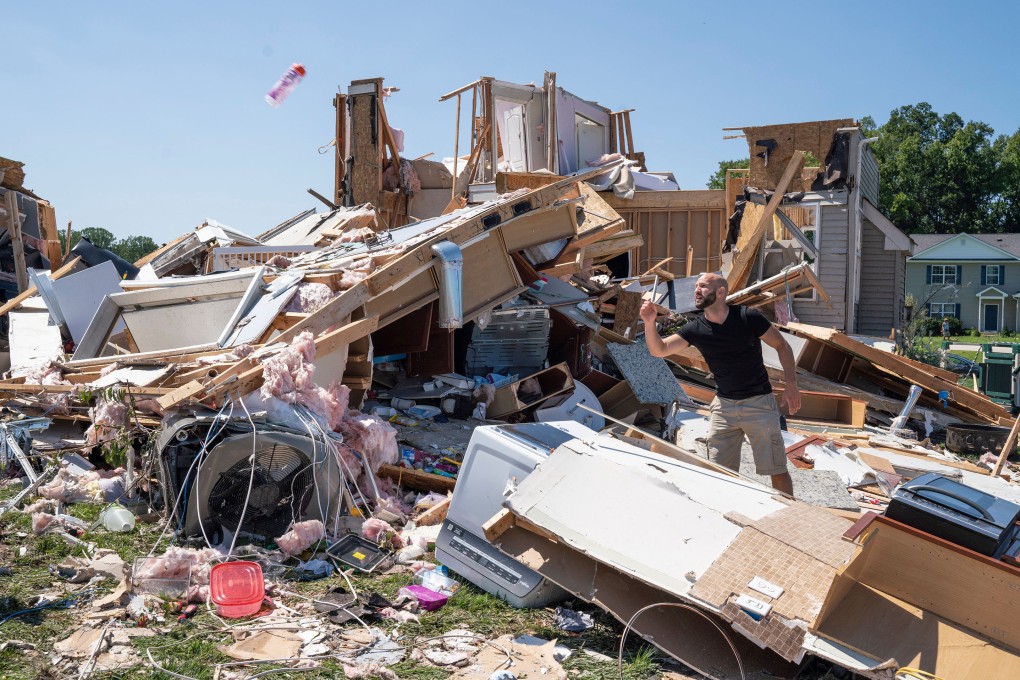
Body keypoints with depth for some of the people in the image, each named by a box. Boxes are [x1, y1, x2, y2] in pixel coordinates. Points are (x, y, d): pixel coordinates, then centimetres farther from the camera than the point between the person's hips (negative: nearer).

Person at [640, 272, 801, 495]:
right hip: (724, 405, 4)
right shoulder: (695, 328, -2)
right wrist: (649, 323, -24)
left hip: (759, 402, -3)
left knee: (777, 470, 1)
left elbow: (782, 346, -3)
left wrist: (791, 383, -12)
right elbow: (659, 349, -6)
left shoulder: (748, 317, -12)